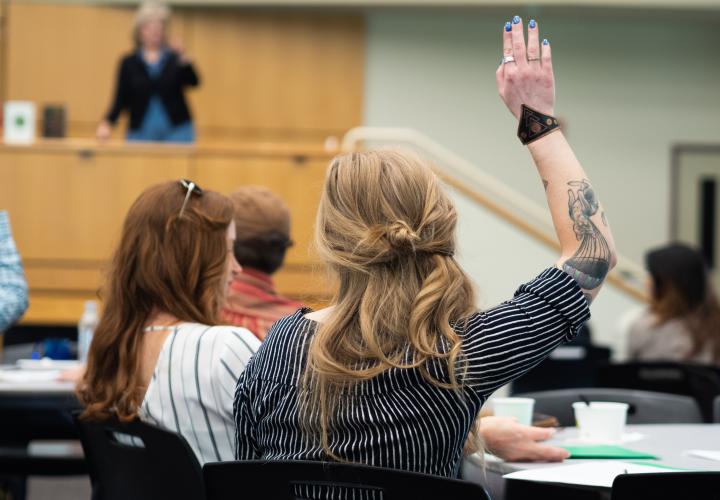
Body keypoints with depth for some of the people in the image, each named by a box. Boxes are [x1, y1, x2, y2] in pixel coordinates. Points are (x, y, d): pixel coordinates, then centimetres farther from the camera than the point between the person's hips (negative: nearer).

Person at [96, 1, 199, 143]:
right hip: (141, 135, 0)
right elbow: (121, 101, 4)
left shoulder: (175, 59, 4)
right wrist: (107, 123, -13)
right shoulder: (129, 63, 6)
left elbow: (194, 82, -10)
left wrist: (184, 59, -27)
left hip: (177, 132, 0)